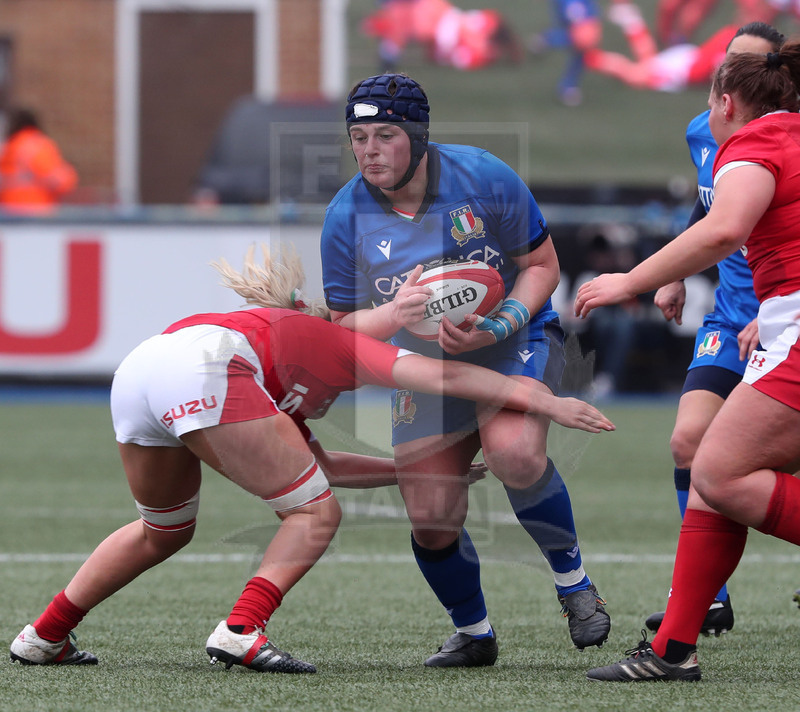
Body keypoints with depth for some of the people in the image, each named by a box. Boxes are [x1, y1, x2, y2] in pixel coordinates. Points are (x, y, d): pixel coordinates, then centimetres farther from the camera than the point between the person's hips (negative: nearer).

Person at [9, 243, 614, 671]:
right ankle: (241, 632, -15)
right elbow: (446, 377, 12)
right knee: (316, 514, 2)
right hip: (201, 372, -8)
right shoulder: (343, 346, 23)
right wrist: (548, 403, 12)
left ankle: (44, 636, 31)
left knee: (165, 530, 29)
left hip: (136, 371, 8)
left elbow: (314, 463, 44)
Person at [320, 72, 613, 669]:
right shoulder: (346, 217, -11)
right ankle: (473, 634, 25)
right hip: (423, 366, 3)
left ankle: (573, 580, -8)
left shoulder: (484, 178, -17)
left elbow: (542, 265, -6)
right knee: (431, 520, -4)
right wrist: (393, 315, -28)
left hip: (515, 337, -3)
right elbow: (342, 326, -5)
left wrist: (498, 326, -23)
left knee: (514, 453, -33)